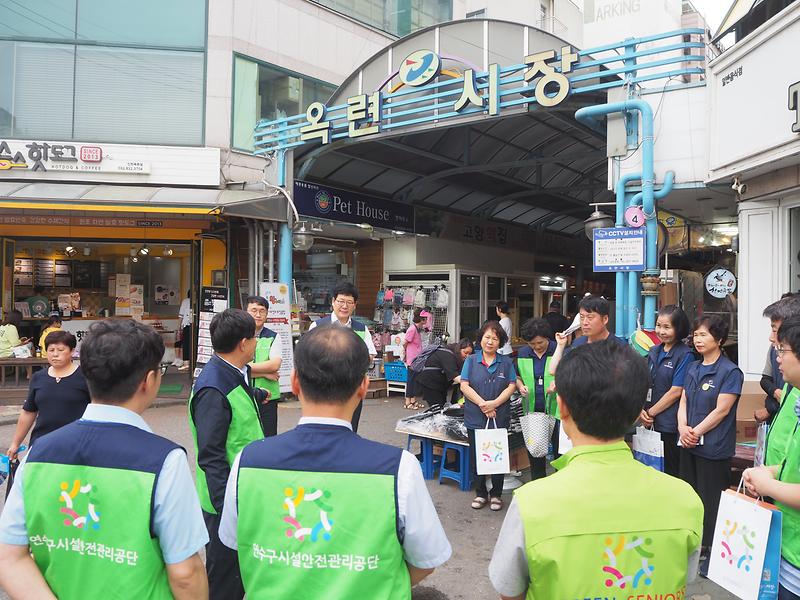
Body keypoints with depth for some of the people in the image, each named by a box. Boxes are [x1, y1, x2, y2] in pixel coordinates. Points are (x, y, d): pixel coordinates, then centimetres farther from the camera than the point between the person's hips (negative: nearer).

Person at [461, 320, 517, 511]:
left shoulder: (506, 362, 5)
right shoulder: (471, 360, 3)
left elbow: (512, 386, -1)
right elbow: (464, 386, -4)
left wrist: (495, 403, -14)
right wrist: (482, 404, -14)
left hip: (500, 418, 0)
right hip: (475, 418, 0)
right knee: (476, 457, 8)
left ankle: (497, 494, 21)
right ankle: (480, 493, 23)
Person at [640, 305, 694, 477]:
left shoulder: (685, 355, -9)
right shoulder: (654, 352, 11)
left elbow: (676, 392, -13)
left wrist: (651, 413, -8)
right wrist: (641, 411, -3)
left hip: (671, 426, -6)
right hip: (651, 424, 6)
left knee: (670, 472, 5)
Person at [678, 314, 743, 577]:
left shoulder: (730, 372, -11)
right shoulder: (693, 368, 10)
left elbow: (721, 410, -15)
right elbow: (684, 402, 9)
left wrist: (696, 432, -13)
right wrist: (683, 428, -7)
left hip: (714, 448, -7)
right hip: (689, 445, 7)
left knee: (711, 500, 1)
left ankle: (711, 552, 15)